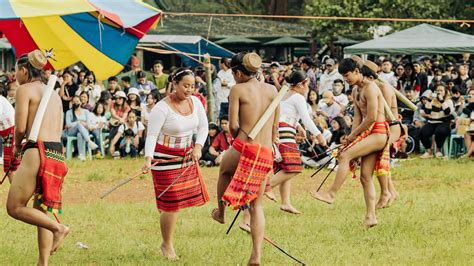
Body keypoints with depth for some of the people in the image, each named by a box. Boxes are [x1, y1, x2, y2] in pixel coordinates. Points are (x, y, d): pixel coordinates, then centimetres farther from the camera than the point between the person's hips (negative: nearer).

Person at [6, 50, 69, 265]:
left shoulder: (25, 89, -2)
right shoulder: (54, 94, 23)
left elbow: (20, 128, -8)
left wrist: (17, 147, 12)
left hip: (38, 152, -8)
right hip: (58, 154, 8)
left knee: (14, 207, -2)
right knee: (42, 212, 12)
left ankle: (58, 227, -15)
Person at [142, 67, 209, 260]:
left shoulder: (195, 102, -1)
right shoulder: (162, 108, -18)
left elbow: (203, 127, 8)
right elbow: (151, 136, -17)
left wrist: (198, 147, -9)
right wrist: (148, 159, -31)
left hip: (187, 156, 6)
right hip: (165, 158, -6)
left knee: (183, 199, 6)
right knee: (171, 203, -4)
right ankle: (167, 245, 14)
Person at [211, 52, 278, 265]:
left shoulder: (238, 90, -2)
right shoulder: (272, 90, 12)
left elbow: (233, 125, -5)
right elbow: (275, 126, 15)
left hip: (243, 147, -4)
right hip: (266, 153, 4)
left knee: (224, 168, 33)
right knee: (257, 205, 9)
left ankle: (220, 212, 43)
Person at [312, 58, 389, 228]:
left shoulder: (370, 88, -13)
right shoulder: (356, 91, 16)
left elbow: (371, 117, -18)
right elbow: (358, 117, 14)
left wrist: (354, 135, -9)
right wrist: (351, 138, 0)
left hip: (378, 132, -10)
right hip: (368, 134, 10)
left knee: (344, 156, -20)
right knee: (365, 177, 4)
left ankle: (331, 194, -18)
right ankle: (371, 216, 4)